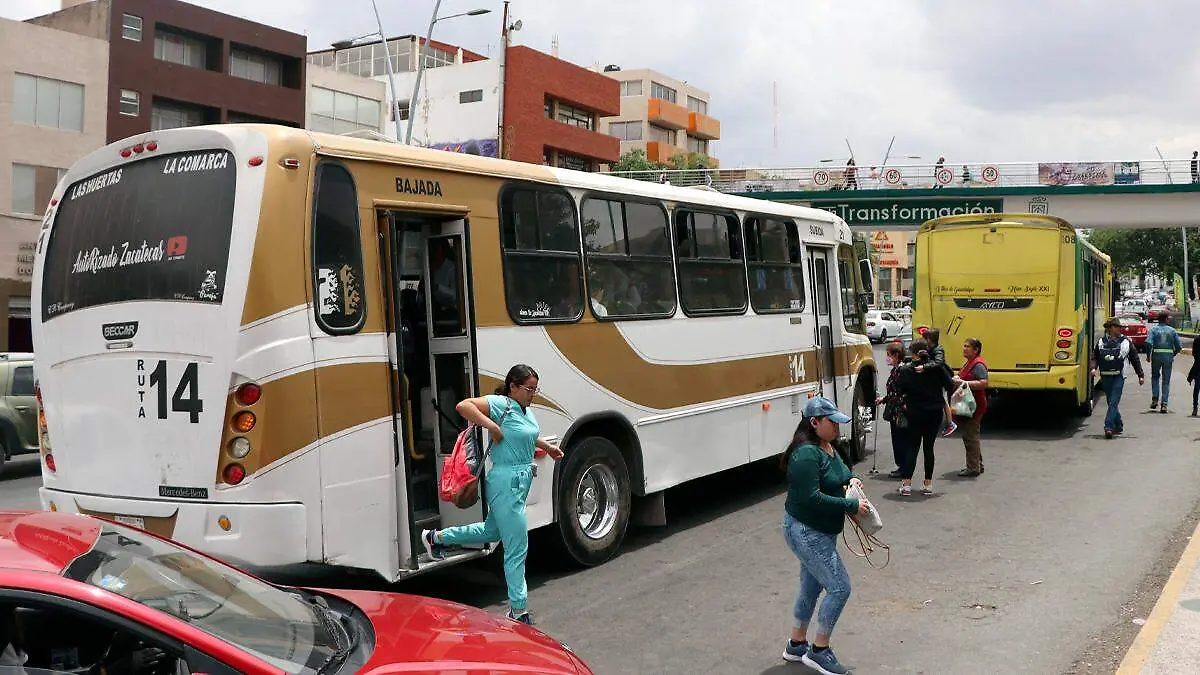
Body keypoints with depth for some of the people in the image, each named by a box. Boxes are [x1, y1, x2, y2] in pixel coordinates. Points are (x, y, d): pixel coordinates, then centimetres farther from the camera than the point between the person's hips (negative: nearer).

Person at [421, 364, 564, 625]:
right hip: (507, 483, -10)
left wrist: (547, 447, 21)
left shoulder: (525, 409, 9)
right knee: (517, 548, -3)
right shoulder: (501, 404, -17)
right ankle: (518, 610, 6)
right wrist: (493, 427, -29)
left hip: (521, 481, 10)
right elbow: (463, 406, -28)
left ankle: (436, 537, 41)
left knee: (492, 531, 27)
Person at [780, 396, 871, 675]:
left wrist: (849, 479, 3)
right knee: (839, 588, -8)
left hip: (820, 531, 10)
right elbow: (811, 498, -28)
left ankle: (796, 645, 33)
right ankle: (819, 651, 5)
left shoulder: (827, 447, 6)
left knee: (811, 587, 19)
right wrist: (851, 505, -24)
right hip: (806, 532, -10)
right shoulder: (806, 454, -25)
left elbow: (835, 474, 24)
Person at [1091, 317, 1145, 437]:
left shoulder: (1126, 342, 3)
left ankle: (1108, 427, -15)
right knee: (1111, 402, 12)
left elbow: (1135, 359, 8)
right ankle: (1118, 425, 27)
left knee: (1114, 402, -11)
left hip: (1119, 377, -3)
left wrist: (1140, 375, 9)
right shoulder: (1101, 341, 7)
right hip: (1105, 377, 3)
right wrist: (1093, 368, -8)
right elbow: (1095, 357, 12)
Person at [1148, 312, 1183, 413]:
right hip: (1168, 356, 0)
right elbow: (1179, 346, 1)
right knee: (1166, 381, 8)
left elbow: (1148, 343, -16)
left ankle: (1155, 399, 6)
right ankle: (1164, 404, 2)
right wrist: (1173, 354, 18)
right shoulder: (1172, 330, 3)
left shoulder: (1154, 328, -1)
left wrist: (1148, 355, -4)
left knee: (1155, 377, 20)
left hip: (1156, 356, 0)